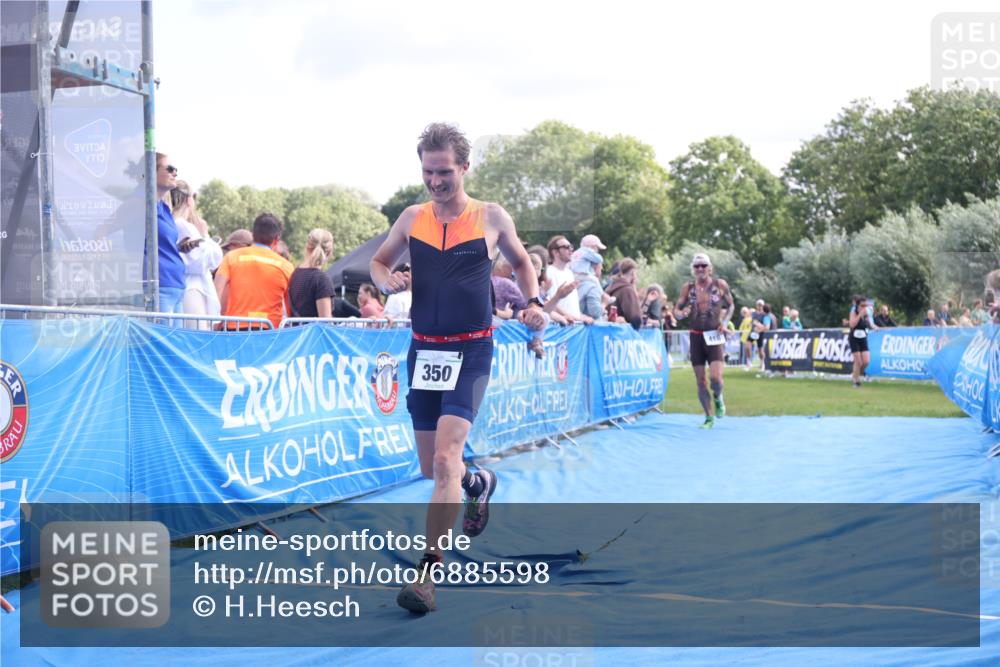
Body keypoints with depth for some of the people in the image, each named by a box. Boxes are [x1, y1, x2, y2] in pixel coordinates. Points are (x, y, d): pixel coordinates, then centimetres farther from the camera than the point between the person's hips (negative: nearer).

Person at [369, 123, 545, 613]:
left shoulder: (491, 217, -1)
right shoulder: (412, 218, 4)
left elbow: (521, 262, 15)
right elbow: (378, 261, 16)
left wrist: (533, 303, -2)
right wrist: (385, 279, -7)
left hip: (471, 351, -4)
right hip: (423, 349, 4)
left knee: (445, 459, -19)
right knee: (431, 467, 12)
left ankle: (428, 572, -15)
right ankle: (478, 482, 47)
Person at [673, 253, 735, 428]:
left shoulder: (720, 284, -1)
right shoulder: (688, 287, 3)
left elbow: (731, 305, 12)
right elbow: (677, 310, 6)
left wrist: (725, 322, -5)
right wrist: (682, 313, -18)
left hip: (714, 336, -2)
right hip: (696, 336, 2)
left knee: (715, 377, -17)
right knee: (701, 381, 3)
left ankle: (718, 398, 18)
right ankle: (709, 418, 18)